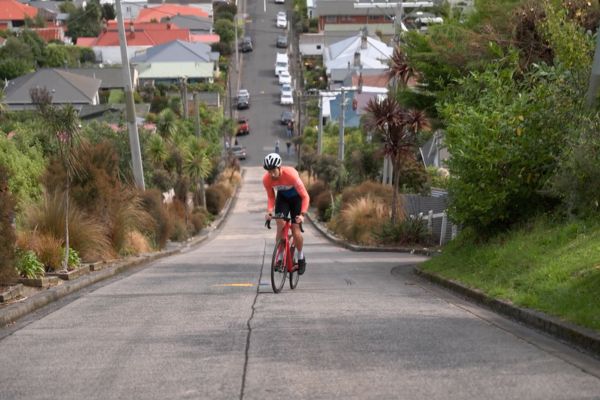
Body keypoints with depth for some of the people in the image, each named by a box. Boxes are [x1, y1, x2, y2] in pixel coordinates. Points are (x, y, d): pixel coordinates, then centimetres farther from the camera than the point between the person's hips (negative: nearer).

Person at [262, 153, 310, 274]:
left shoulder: (291, 174, -37)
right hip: (282, 197, 3)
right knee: (280, 223, -19)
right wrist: (269, 211, -27)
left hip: (296, 198, -3)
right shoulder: (266, 179, -25)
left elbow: (305, 197, -31)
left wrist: (302, 214, -43)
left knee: (296, 230, -10)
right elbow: (271, 197, -9)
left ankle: (301, 258, 15)